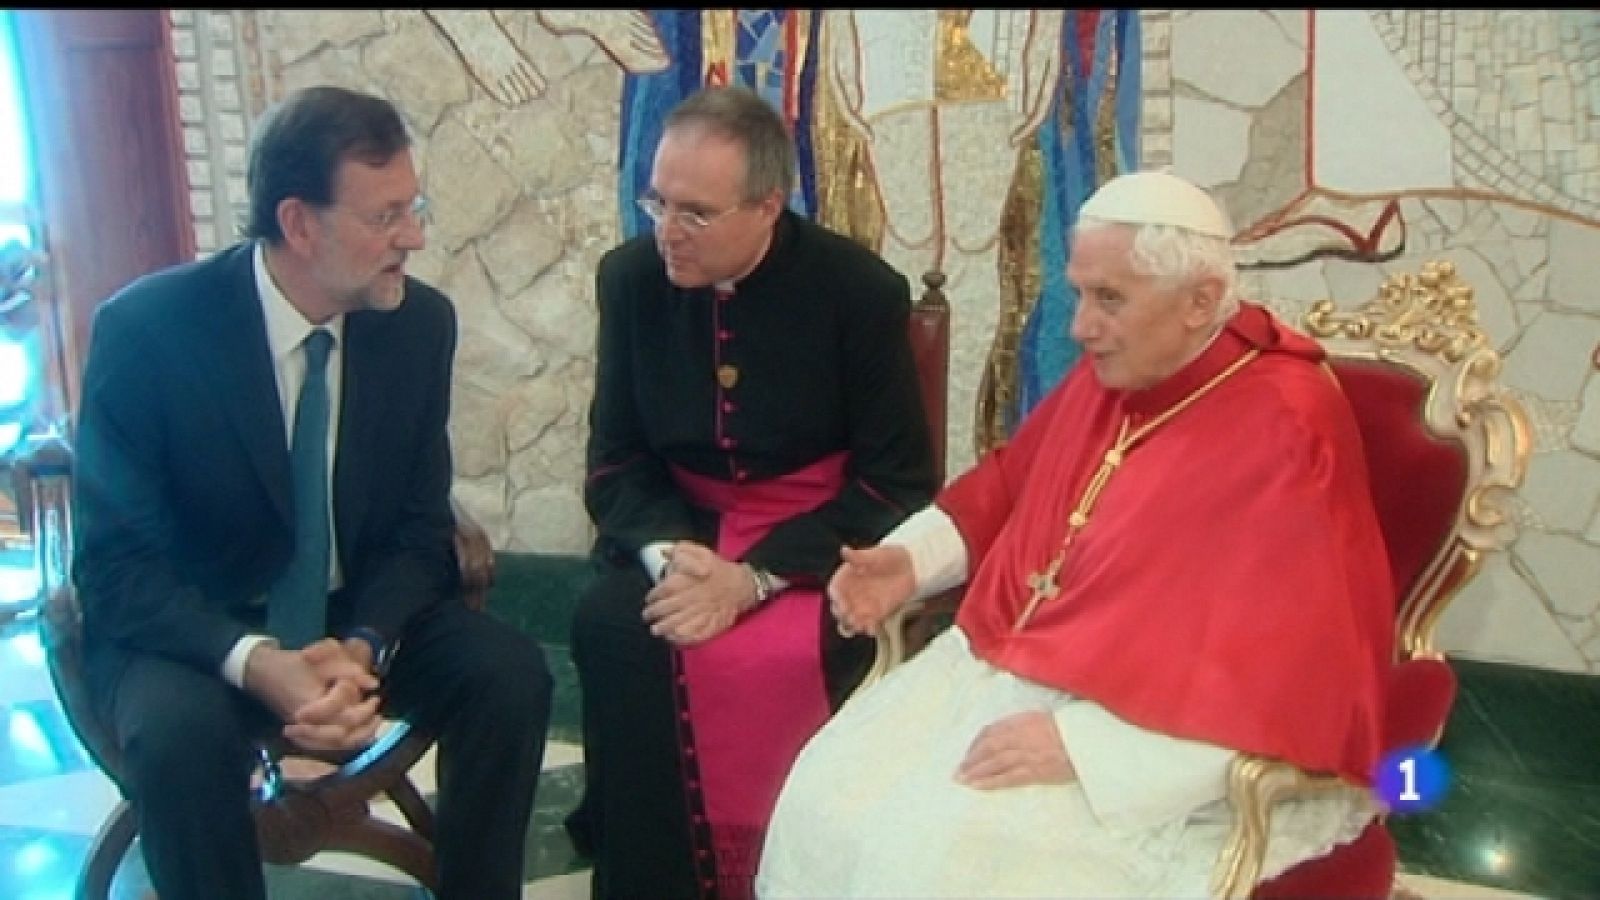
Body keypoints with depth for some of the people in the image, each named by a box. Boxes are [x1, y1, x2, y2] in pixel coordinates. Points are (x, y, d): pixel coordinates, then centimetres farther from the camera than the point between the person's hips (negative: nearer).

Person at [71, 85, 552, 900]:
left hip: (357, 615, 3)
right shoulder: (145, 328, -18)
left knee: (510, 674, -21)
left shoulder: (420, 322, -8)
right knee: (180, 730, -34)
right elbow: (116, 565, -16)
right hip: (189, 627, -3)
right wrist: (253, 661, -33)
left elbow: (418, 527, -2)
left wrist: (363, 646, -22)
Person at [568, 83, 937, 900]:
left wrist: (751, 578, -24)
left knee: (780, 655, -33)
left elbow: (898, 484, -12)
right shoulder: (630, 278, -3)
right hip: (679, 523, 3)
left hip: (818, 535, -2)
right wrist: (666, 554, -21)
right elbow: (615, 458, 2)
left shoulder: (861, 291, -13)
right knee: (609, 627, -28)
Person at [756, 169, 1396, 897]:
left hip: (1161, 745, -7)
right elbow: (1012, 483, 22)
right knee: (825, 795, -10)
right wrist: (912, 558, 4)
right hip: (1010, 666, 7)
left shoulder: (1284, 435, -18)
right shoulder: (1111, 370, 5)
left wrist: (1086, 745, -27)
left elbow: (1284, 674, -24)